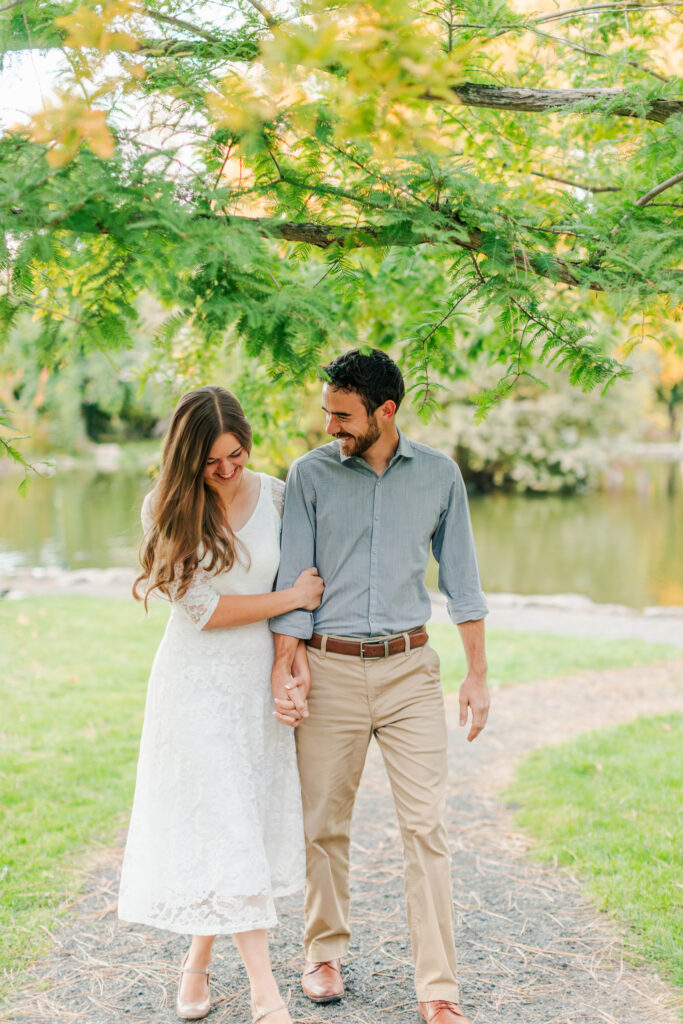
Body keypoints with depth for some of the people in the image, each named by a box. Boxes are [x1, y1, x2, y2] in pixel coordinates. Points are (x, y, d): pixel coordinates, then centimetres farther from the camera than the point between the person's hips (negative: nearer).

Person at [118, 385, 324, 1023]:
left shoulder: (275, 497, 0)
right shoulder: (167, 509, -8)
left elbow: (302, 583, 7)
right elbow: (200, 607, -13)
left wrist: (296, 657, -6)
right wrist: (288, 599, -9)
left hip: (260, 681, 3)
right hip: (198, 683, -3)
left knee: (247, 824, 8)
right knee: (223, 827, -5)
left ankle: (197, 965, 25)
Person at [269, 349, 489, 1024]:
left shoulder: (438, 474, 4)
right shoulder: (311, 475, 0)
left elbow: (460, 576, 9)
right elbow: (293, 577, 0)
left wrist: (477, 673, 6)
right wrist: (282, 672, -7)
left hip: (409, 669, 0)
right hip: (330, 670, 0)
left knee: (426, 825, -4)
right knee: (324, 823, 8)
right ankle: (324, 952, 29)